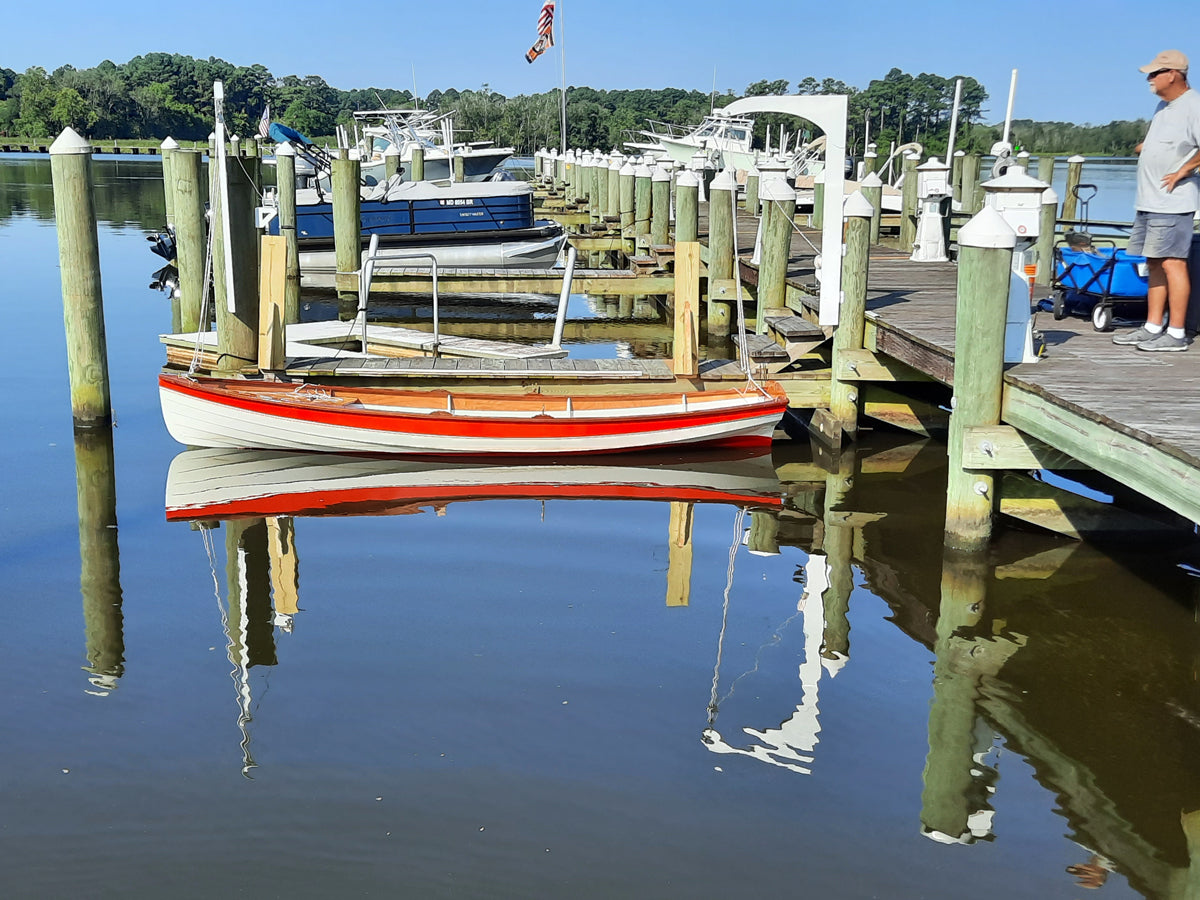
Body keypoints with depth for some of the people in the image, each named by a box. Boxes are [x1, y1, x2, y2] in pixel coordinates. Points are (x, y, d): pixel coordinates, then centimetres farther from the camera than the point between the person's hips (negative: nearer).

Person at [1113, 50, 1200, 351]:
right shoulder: (1163, 105, 16)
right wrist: (1146, 145, 19)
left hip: (1172, 203, -10)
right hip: (1149, 201, 10)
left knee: (1172, 263, -9)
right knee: (1154, 264, 12)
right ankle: (1152, 328, 17)